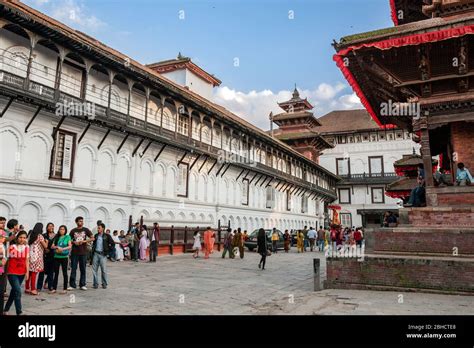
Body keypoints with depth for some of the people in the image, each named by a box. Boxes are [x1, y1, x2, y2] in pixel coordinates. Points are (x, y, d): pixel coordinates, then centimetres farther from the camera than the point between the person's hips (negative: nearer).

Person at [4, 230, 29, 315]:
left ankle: (6, 310, 32)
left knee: (14, 291, 16)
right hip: (12, 272, -4)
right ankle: (19, 312, -6)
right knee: (18, 292, -12)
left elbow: (27, 260, 5)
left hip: (21, 273, 5)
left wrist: (27, 272, 2)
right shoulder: (12, 246, -9)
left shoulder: (26, 247, 2)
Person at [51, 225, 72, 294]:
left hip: (64, 257, -3)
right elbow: (52, 246, 5)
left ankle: (65, 289, 6)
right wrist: (57, 247, -14)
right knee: (56, 273, 7)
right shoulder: (56, 237, 12)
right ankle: (54, 288, 13)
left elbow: (70, 246, -6)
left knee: (64, 273, 2)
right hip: (56, 257, 3)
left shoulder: (67, 237, 3)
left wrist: (63, 249, -19)